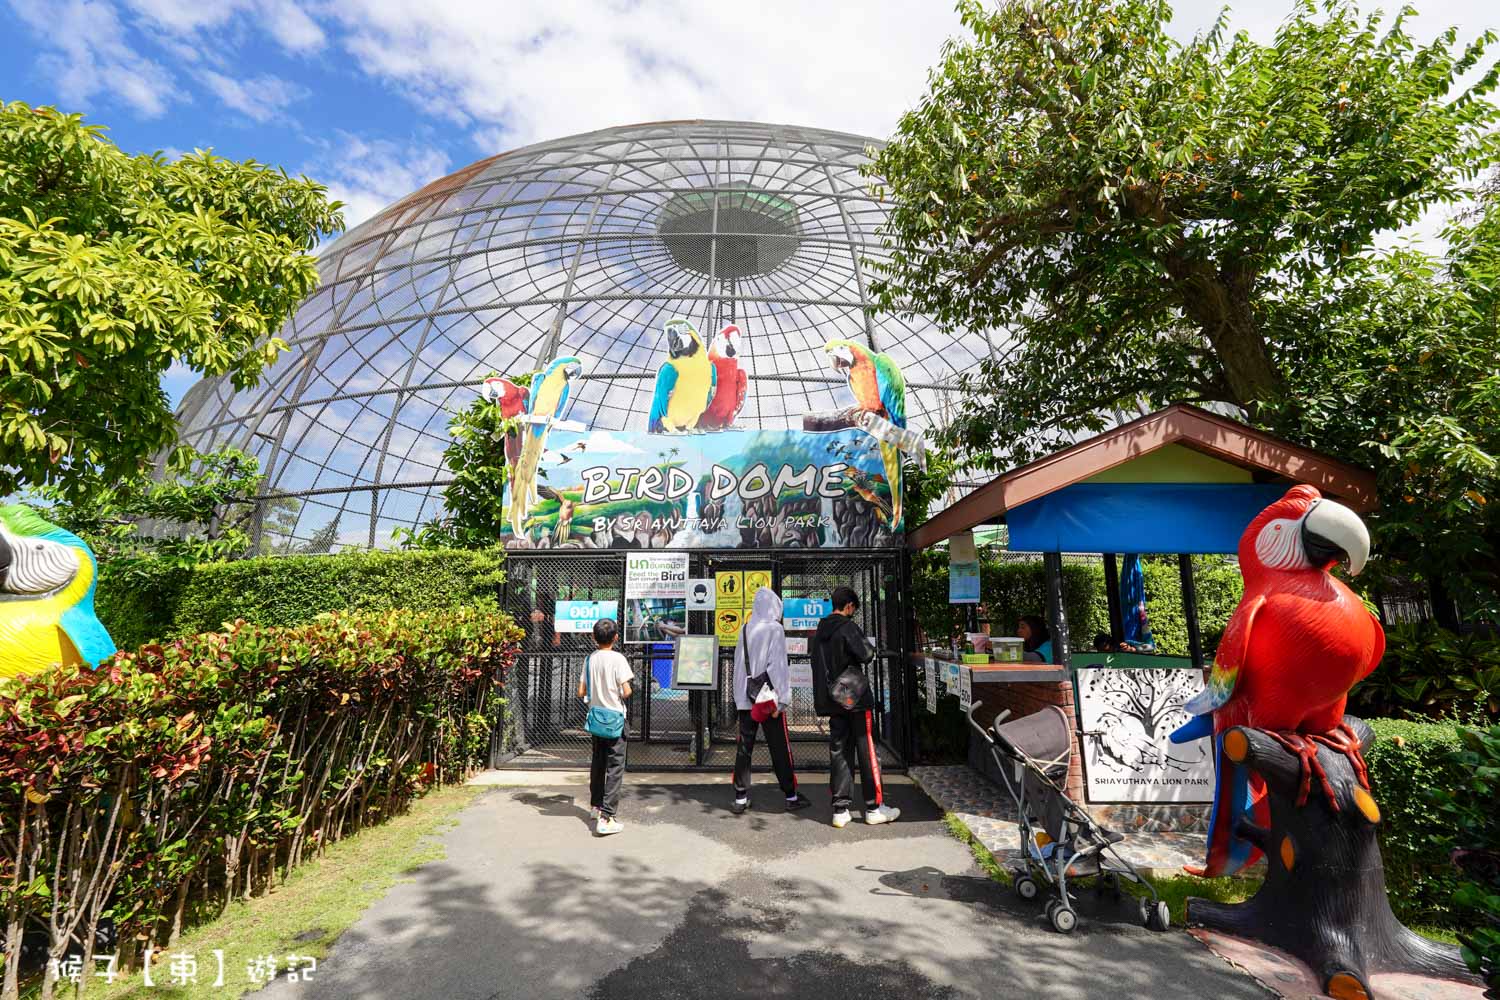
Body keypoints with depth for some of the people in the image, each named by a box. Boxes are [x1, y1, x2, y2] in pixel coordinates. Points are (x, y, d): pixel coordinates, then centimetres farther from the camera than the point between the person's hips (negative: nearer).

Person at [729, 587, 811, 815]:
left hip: (746, 699, 5)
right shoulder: (775, 628, -9)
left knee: (744, 748, 9)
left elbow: (739, 664, 10)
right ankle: (791, 796, 14)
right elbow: (778, 666, -14)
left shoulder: (745, 629, 7)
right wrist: (782, 699, -12)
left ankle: (740, 798, 11)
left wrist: (740, 696, 15)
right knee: (780, 749, 5)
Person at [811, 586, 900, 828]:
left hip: (833, 701, 7)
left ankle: (840, 810, 10)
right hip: (856, 699, -7)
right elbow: (866, 655, -18)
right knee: (867, 753, 4)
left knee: (839, 753, 9)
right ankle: (874, 808, 11)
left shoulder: (819, 632, 10)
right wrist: (866, 643, 1)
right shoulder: (848, 628, -14)